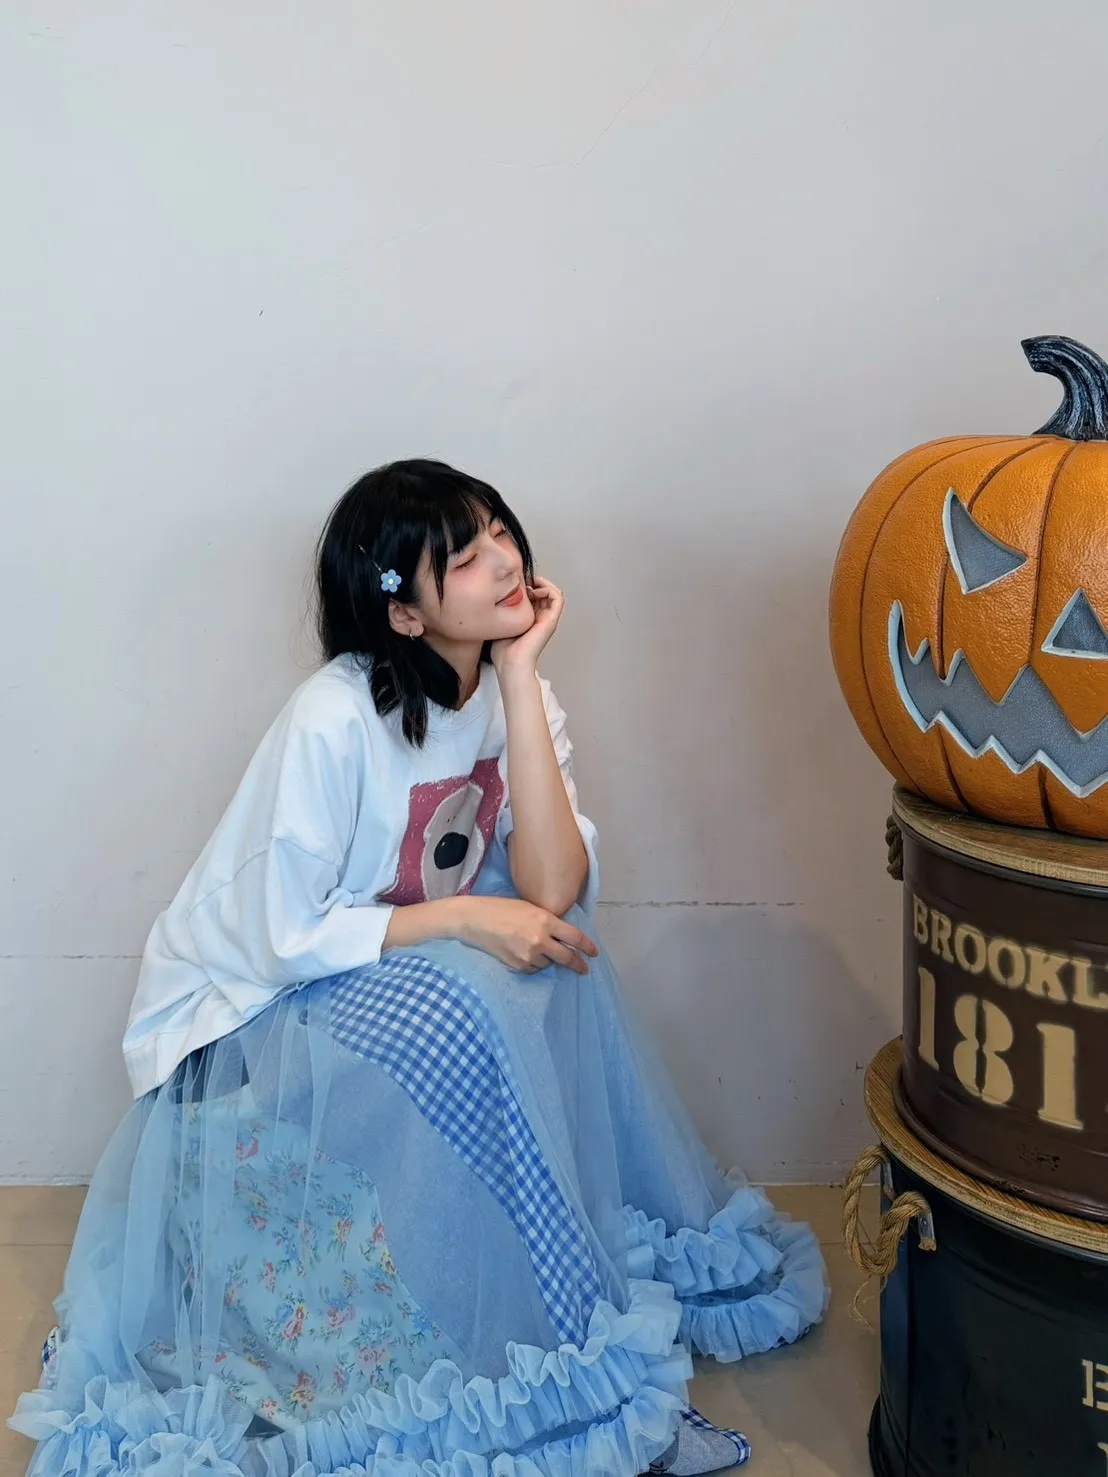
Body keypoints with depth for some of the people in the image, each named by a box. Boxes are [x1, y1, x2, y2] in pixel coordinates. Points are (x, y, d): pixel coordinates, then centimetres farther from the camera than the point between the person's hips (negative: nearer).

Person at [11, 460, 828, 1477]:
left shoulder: (517, 693, -6)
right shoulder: (336, 722, -26)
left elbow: (550, 891, -20)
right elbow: (282, 937, -23)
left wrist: (520, 675, -21)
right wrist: (459, 917, -27)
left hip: (410, 976, 7)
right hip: (251, 1005, -6)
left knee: (557, 959, -20)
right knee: (457, 1014, -32)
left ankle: (636, 1257, -2)